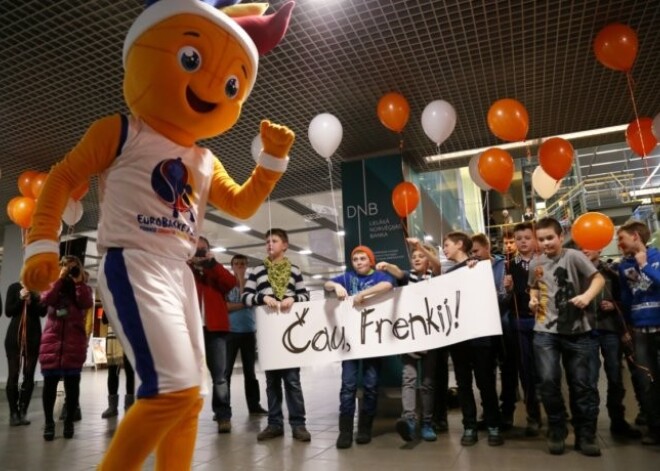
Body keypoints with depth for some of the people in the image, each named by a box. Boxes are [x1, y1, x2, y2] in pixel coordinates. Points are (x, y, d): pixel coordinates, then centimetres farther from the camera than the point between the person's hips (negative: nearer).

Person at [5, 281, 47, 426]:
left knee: (29, 376, 2)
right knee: (13, 375, -1)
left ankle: (23, 411, 9)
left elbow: (43, 312, -6)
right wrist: (20, 298, -15)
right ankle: (13, 412, 6)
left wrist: (31, 299, -20)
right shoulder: (14, 288, 3)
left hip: (33, 337, 0)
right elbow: (8, 311, -2)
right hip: (14, 337, 0)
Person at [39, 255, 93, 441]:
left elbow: (87, 304, -11)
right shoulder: (52, 285, 13)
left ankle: (69, 421, 13)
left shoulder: (83, 288, 11)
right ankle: (49, 422, 14)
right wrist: (60, 279, -11)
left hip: (74, 342, -1)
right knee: (50, 382, 2)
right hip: (52, 341, 1)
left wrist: (79, 281, -12)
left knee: (72, 383, 2)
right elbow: (46, 300, -9)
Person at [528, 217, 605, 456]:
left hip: (576, 331, -2)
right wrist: (533, 299, 3)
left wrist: (587, 296, -29)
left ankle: (585, 435, 22)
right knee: (548, 381, -6)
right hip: (545, 331, 2)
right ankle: (557, 430, 14)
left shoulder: (573, 256, -6)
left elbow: (598, 278, -11)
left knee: (582, 383, 5)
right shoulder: (535, 264, 7)